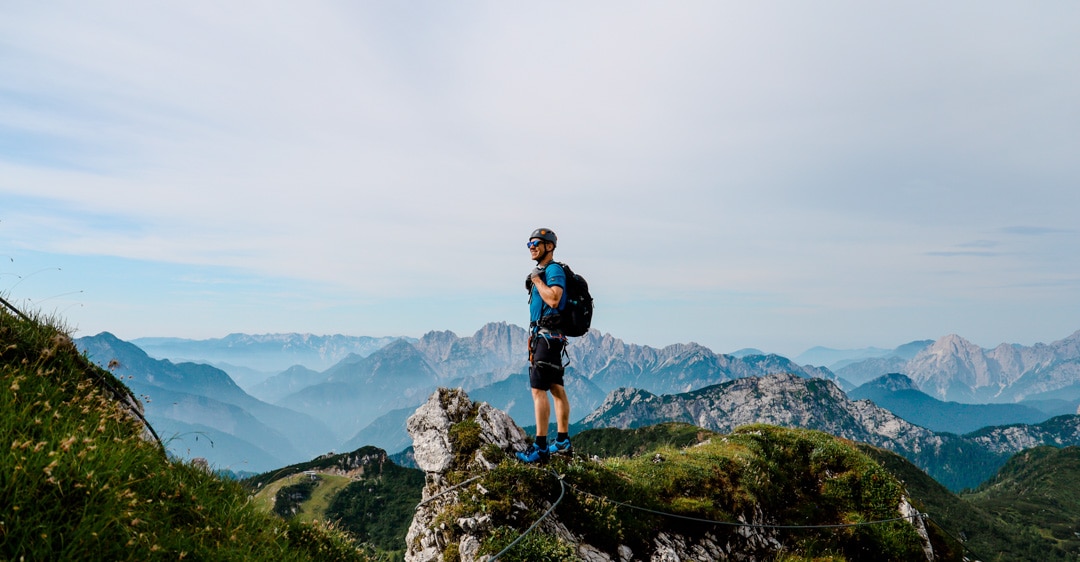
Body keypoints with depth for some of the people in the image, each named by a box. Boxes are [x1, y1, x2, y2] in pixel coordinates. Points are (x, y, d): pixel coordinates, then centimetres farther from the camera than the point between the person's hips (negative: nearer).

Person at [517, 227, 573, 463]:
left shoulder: (554, 269, -11)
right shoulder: (542, 271, 19)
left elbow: (554, 299, -27)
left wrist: (536, 280, -14)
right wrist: (533, 338, 24)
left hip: (547, 336, -10)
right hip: (543, 335, 10)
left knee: (538, 389, -13)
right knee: (557, 389, 11)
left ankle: (540, 448, -13)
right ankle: (563, 442, 17)